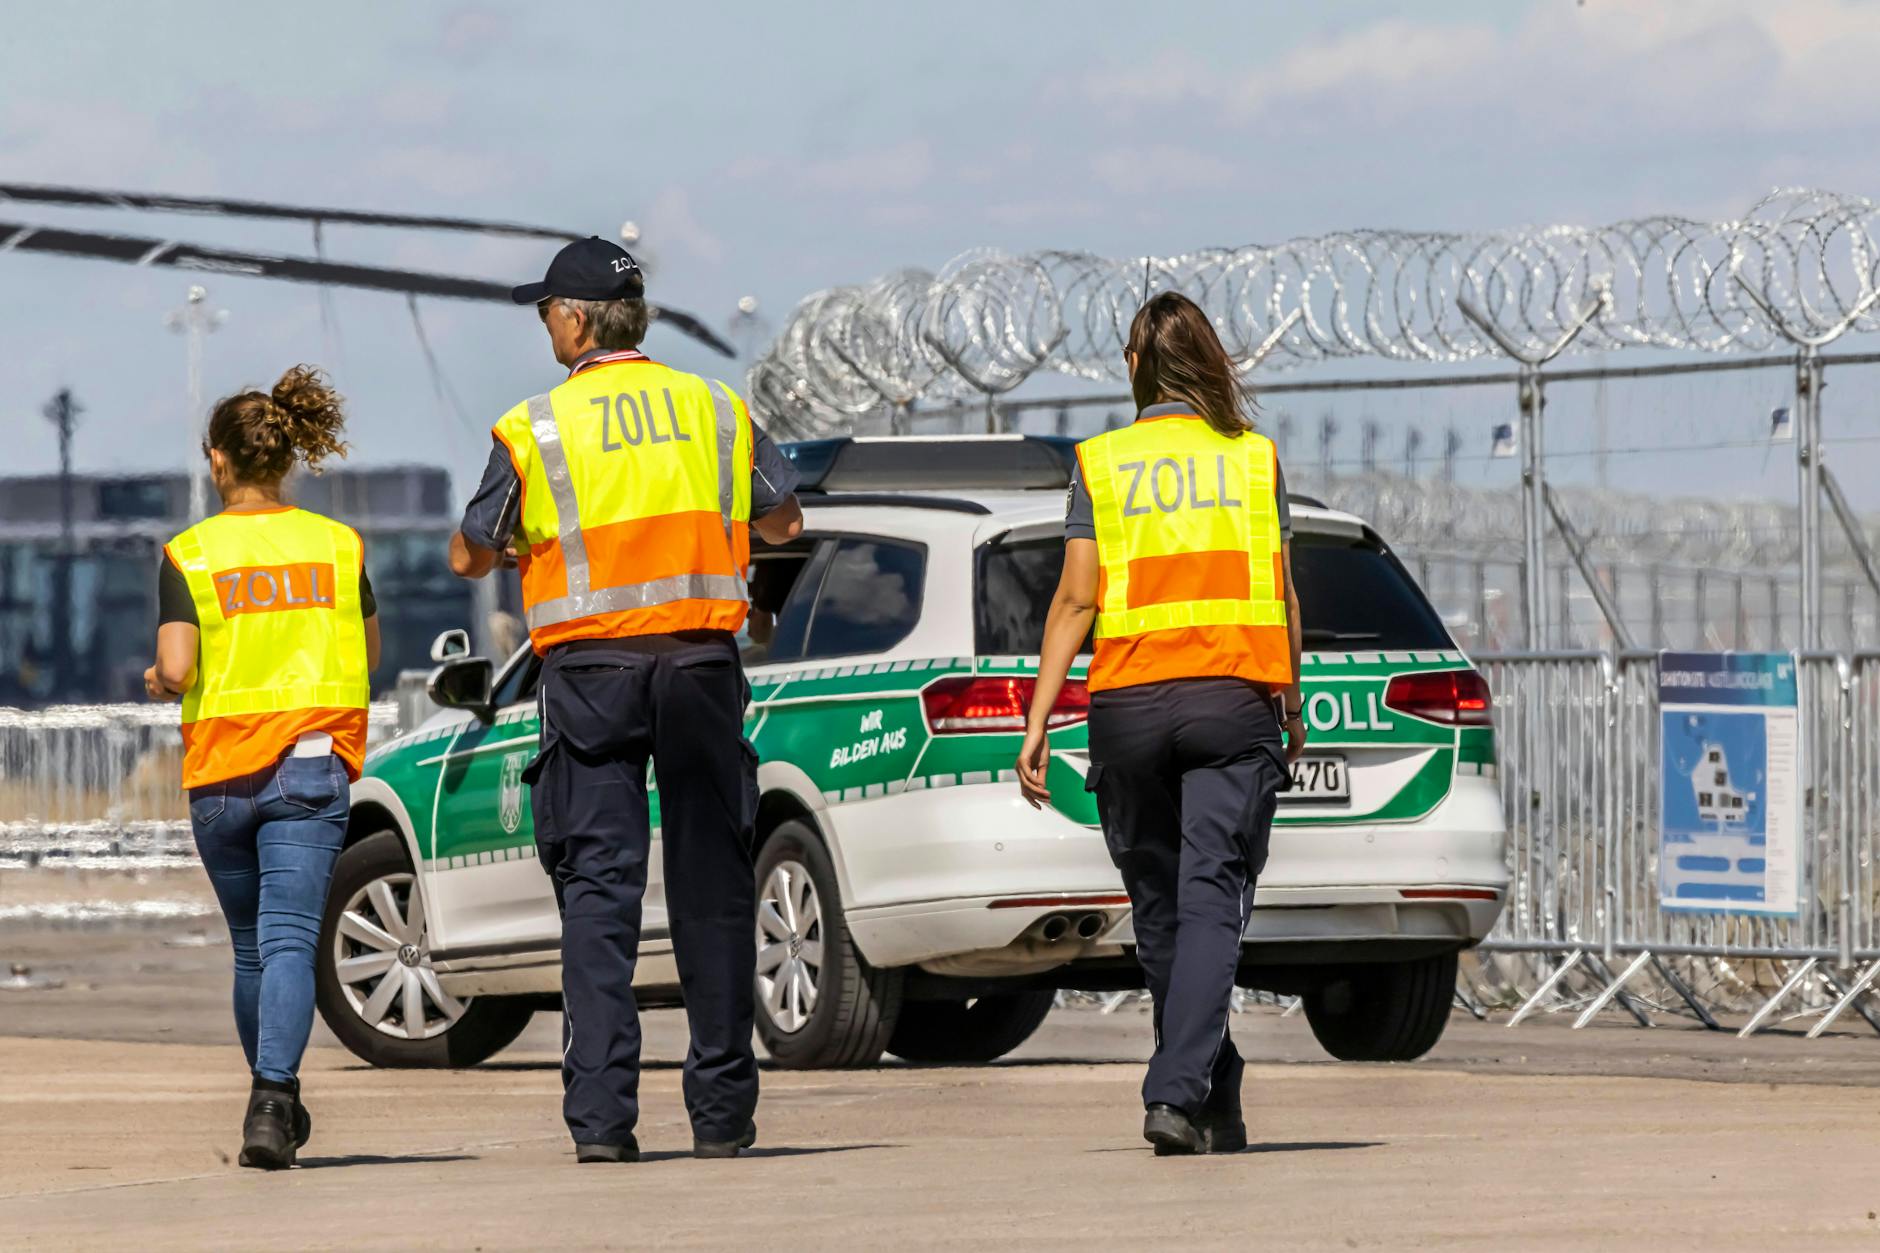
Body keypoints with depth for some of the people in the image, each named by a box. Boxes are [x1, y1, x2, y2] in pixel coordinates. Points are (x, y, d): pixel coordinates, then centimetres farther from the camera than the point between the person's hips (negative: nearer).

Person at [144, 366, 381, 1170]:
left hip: (219, 771, 0)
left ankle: (276, 1103, 27)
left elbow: (175, 670, -10)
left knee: (250, 947, 16)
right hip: (311, 767, 0)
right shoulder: (338, 544, 4)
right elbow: (368, 654, 13)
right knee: (290, 940, -9)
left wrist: (157, 682, 12)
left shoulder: (189, 554, -3)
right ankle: (272, 1099, -29)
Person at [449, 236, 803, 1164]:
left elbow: (471, 556, 5)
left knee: (597, 888, -1)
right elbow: (782, 522, 19)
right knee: (711, 885, 7)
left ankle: (601, 1113, -8)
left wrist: (517, 544, 27)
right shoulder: (717, 410, 7)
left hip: (591, 670, -2)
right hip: (702, 665, 2)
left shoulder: (535, 429, -2)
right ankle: (721, 1110, 9)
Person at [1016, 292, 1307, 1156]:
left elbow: (1076, 598, -2)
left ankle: (1214, 1099, 20)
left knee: (1159, 904, 12)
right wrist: (1293, 704, 18)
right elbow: (1281, 595, 6)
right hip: (1234, 696, -1)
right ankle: (1180, 1092, -22)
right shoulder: (1254, 457, 6)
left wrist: (1037, 721, -1)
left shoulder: (1101, 463, 4)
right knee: (1211, 901, -6)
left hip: (1128, 703, 1)